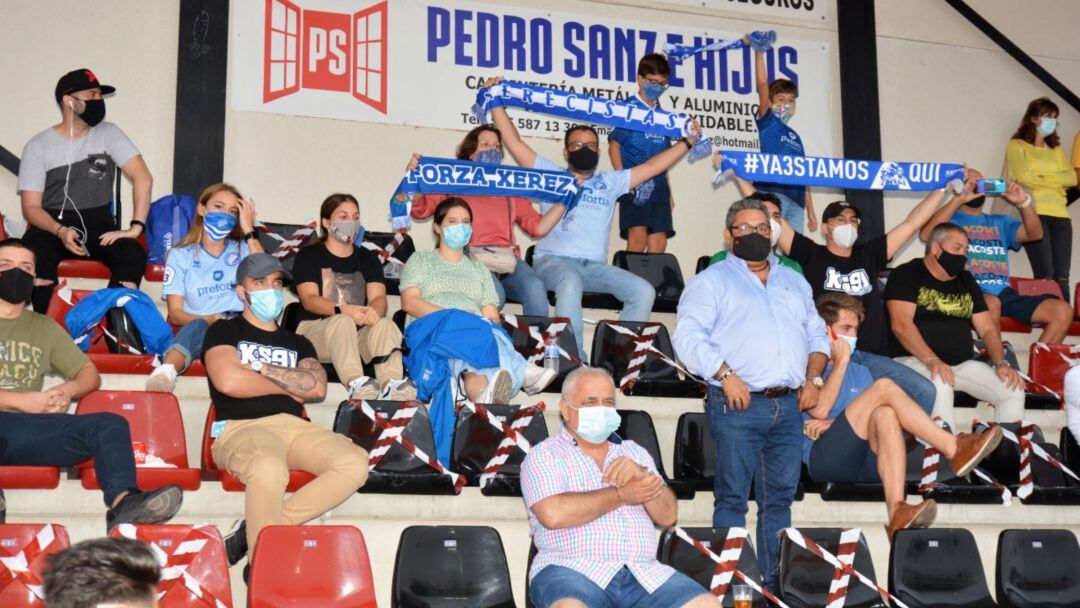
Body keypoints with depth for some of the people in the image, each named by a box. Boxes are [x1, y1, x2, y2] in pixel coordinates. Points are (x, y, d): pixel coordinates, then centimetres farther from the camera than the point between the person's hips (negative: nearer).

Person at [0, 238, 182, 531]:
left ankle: (123, 503, -47)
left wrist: (68, 390, 5)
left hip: (26, 429, 4)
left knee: (110, 424, -22)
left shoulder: (44, 327, 28)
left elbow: (90, 374, 27)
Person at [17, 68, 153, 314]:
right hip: (52, 225, -1)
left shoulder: (109, 134, 4)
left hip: (99, 225, 1)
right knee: (34, 255, -35)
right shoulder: (38, 146, 0)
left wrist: (136, 227, -18)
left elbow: (142, 177, -5)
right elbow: (31, 207, -4)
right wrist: (60, 231, -25)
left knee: (133, 254, -30)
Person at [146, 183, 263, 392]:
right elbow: (175, 313, 9)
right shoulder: (180, 255, 18)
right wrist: (209, 319, -12)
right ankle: (166, 371, -65)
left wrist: (249, 230, 4)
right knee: (199, 327, -39)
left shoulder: (242, 250, 23)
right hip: (194, 326, -1)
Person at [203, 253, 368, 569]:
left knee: (355, 463, -25)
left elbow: (317, 387, 8)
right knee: (269, 468, -41)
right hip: (242, 428, -5)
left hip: (294, 426, 5)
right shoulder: (224, 331, 15)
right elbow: (229, 382, -5)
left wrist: (260, 369, 2)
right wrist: (291, 385, 7)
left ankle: (254, 530, -21)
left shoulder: (297, 343, 28)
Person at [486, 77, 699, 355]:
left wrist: (687, 142, 19)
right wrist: (496, 104, 10)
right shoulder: (551, 175, 17)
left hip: (595, 266, 4)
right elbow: (513, 142, 14)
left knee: (643, 291, -20)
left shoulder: (609, 182, 25)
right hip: (553, 260, -4)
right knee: (570, 284, -39)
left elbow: (653, 166, 23)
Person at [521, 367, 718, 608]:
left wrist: (643, 476, -6)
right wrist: (621, 495, -1)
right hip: (573, 569, -4)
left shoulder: (635, 452, 24)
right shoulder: (544, 455, 8)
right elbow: (553, 514, -11)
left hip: (644, 572, 5)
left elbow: (667, 515, 14)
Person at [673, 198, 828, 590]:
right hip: (738, 406, -5)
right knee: (733, 496, -5)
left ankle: (775, 580, 12)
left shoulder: (794, 282, 24)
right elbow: (689, 336, -7)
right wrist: (726, 375, -16)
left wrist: (813, 378, 9)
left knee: (780, 497, 6)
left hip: (789, 405, 5)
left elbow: (817, 334, 25)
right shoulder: (712, 281, 5)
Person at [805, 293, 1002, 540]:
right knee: (884, 387, -20)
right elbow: (819, 409, -8)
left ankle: (897, 510, -48)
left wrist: (834, 423, -4)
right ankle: (953, 449, -26)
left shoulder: (859, 372, 31)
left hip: (862, 464, 5)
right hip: (824, 458, -5)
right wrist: (841, 361, 1)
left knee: (885, 415, -32)